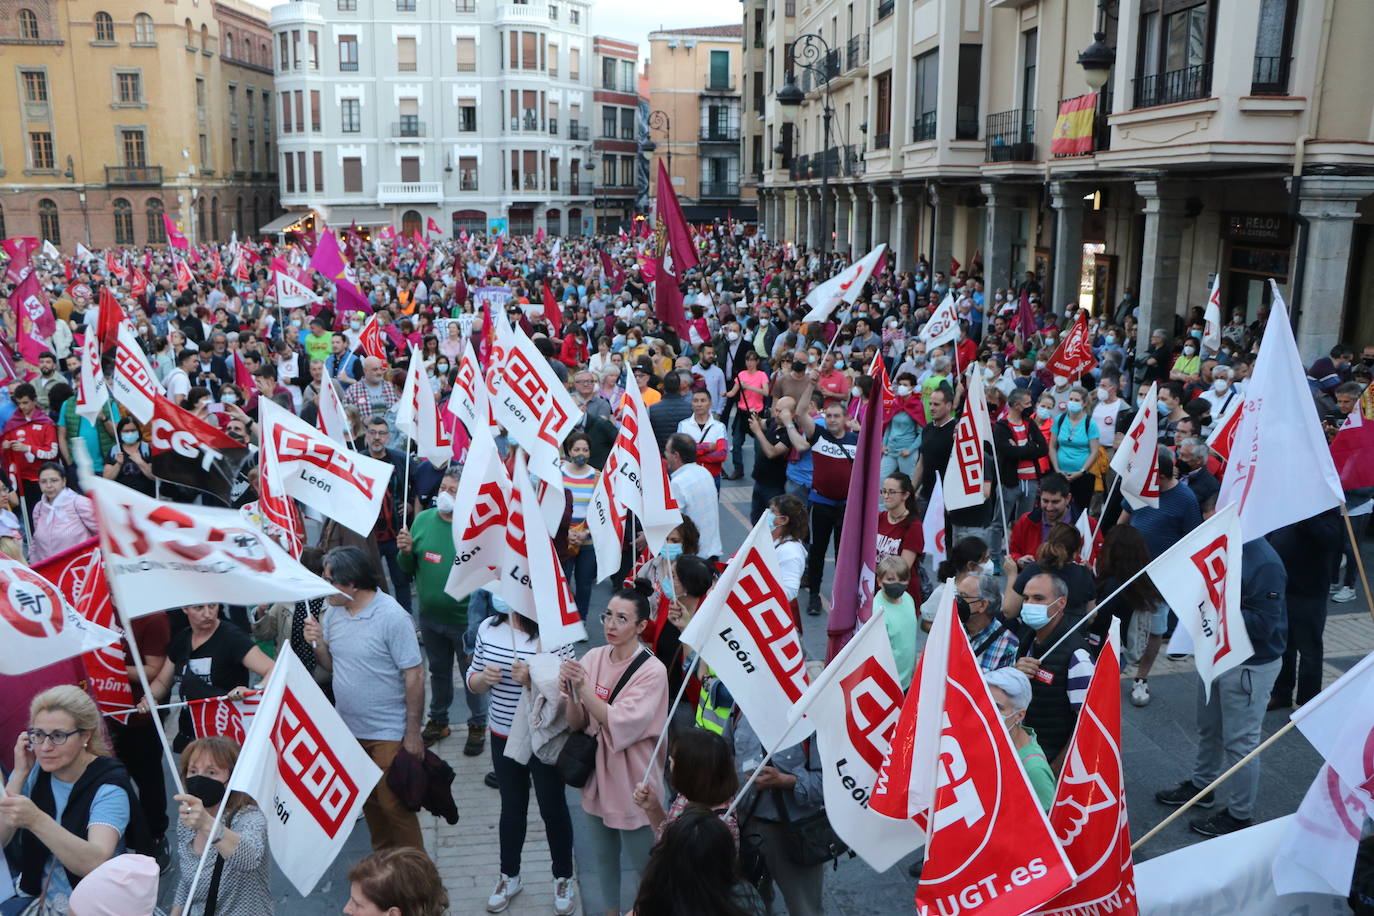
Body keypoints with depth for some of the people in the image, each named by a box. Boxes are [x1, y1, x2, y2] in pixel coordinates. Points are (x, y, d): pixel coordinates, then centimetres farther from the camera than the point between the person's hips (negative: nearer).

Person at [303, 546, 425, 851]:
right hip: (349, 730, 7)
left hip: (388, 733, -6)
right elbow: (331, 665, 12)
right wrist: (318, 643, -9)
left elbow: (414, 675, -16)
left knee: (394, 805, -1)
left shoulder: (393, 617, -18)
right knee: (369, 802, 19)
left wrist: (413, 732, -16)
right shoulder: (333, 612, 2)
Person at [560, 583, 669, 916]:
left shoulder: (652, 671, -18)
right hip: (597, 774, 5)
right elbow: (576, 724, -4)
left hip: (632, 781, -5)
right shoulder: (593, 658, -5)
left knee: (642, 860, 10)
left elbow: (620, 725, -26)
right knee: (603, 855, 23)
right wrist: (571, 694, -24)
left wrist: (584, 689, -34)